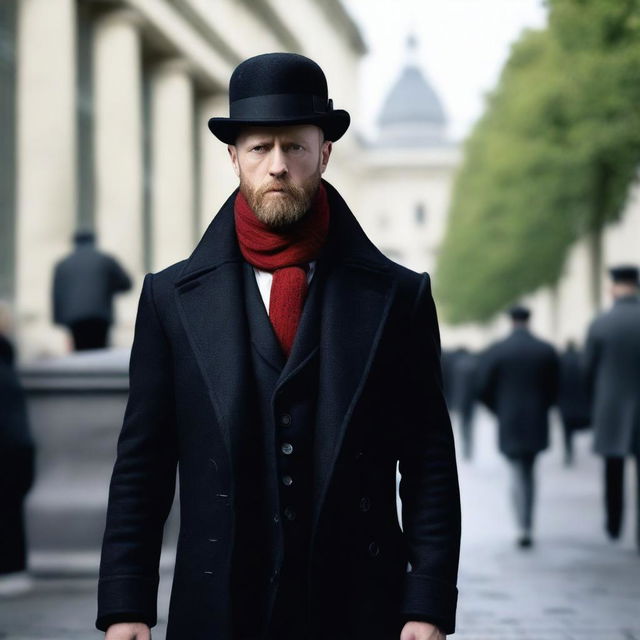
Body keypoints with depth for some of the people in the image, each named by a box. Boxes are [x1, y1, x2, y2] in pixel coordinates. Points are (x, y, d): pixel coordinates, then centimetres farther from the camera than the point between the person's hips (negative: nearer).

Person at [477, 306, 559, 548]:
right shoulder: (547, 351, -1)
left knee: (517, 474, 0)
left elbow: (483, 389, -5)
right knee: (528, 471, 17)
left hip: (509, 424, -2)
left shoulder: (495, 351, -7)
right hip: (537, 424, 2)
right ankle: (527, 524, 19)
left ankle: (524, 529, -13)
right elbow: (554, 388, 2)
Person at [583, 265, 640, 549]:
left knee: (613, 471, 15)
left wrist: (596, 403, 15)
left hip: (610, 408, 1)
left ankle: (613, 524, 27)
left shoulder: (599, 325, -7)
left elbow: (588, 369, -1)